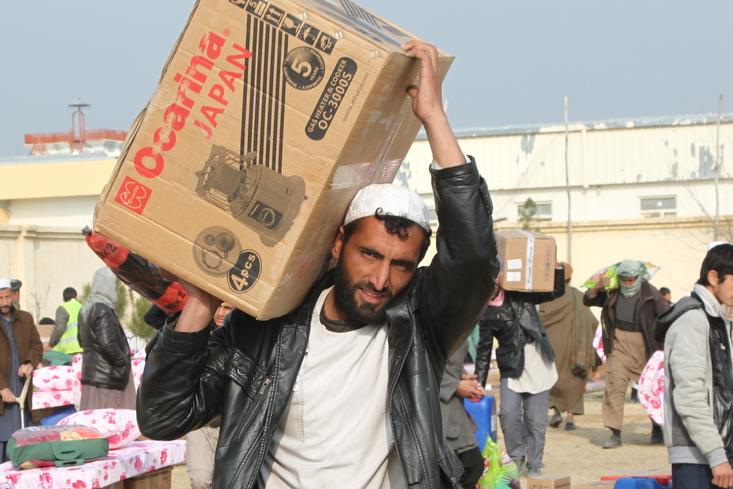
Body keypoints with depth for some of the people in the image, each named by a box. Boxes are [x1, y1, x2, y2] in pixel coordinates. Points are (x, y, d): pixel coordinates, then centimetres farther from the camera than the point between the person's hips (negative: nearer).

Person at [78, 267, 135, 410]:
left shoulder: (87, 308, 11)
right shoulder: (103, 310, -18)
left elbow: (82, 340, 19)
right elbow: (107, 344, -23)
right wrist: (123, 362, -10)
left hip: (91, 370, 9)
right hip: (106, 375, -9)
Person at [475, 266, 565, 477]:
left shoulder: (520, 295, 9)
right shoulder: (486, 314, 3)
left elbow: (557, 291, 16)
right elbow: (483, 349, 4)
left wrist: (557, 268, 2)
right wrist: (479, 381, 0)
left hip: (538, 365, 2)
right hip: (511, 369, -1)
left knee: (536, 420, 0)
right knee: (509, 413, -18)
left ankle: (534, 466, 11)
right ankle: (517, 458, 2)